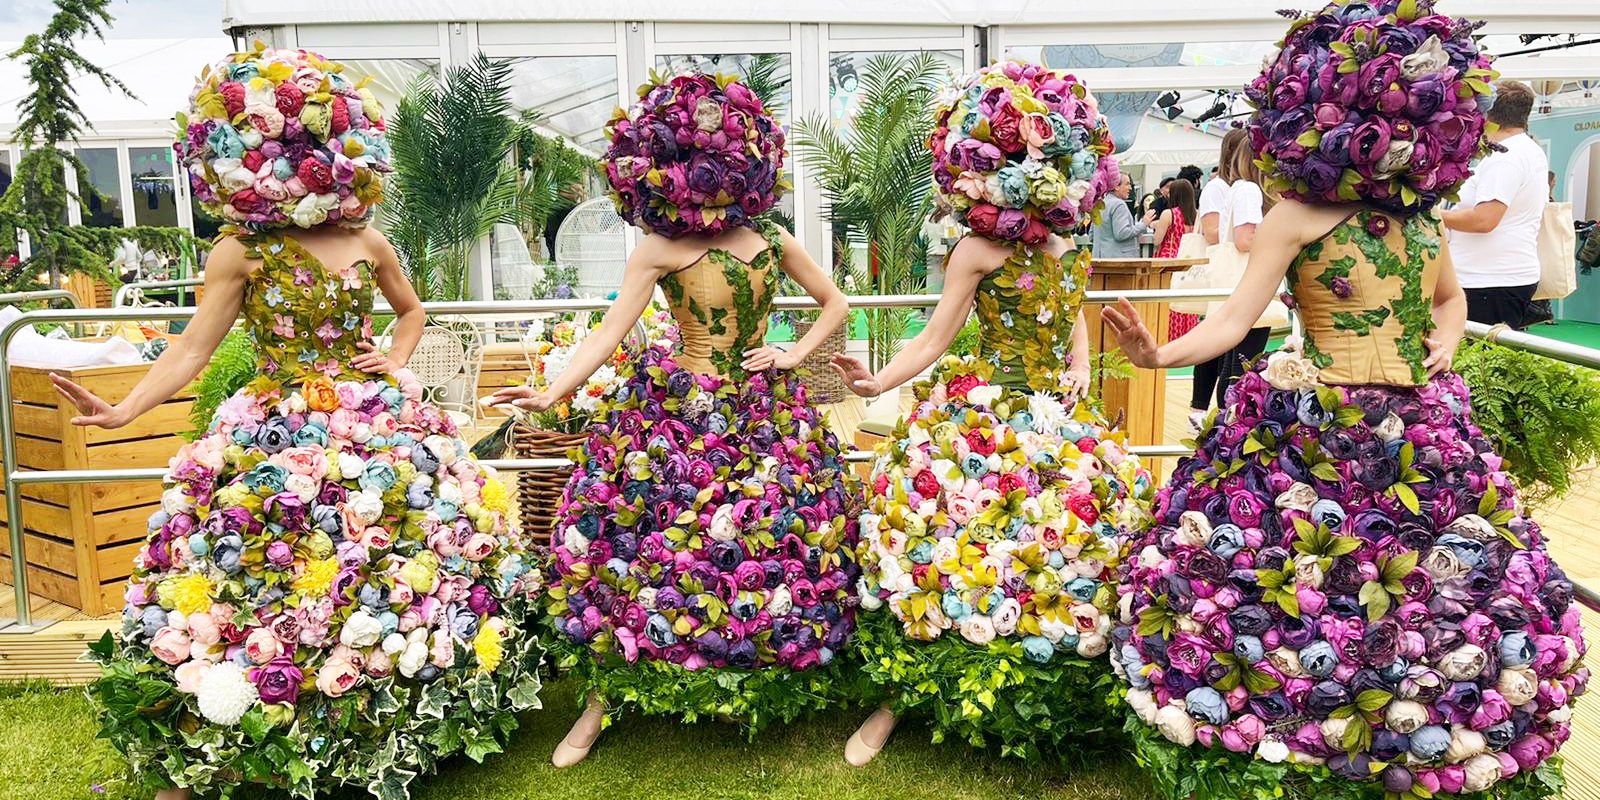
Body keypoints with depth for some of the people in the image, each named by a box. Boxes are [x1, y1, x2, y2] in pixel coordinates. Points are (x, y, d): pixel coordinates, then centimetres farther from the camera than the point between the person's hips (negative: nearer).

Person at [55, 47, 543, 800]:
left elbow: (410, 311, 23)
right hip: (280, 435, -3)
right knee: (262, 575, -2)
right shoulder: (240, 252, -4)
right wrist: (123, 410, -20)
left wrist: (395, 357, 4)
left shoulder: (367, 242, 5)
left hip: (380, 423, 4)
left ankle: (402, 721, 28)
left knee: (407, 564, 6)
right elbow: (194, 347, -7)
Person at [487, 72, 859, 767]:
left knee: (778, 542, 2)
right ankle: (601, 699, 10)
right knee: (644, 544, -6)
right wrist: (552, 393, -25)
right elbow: (610, 331, -12)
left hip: (765, 412, 3)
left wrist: (794, 354, 2)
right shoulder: (658, 250, -5)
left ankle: (768, 691, 22)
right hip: (678, 416, -3)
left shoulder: (772, 240, 6)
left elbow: (835, 304, 16)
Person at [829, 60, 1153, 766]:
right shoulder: (978, 250, -9)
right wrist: (880, 382, -22)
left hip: (1058, 416, 7)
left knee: (1077, 537, 7)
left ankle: (1057, 700, 26)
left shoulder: (1062, 246, 9)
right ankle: (897, 700, 10)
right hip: (985, 417, -6)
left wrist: (1081, 362, 4)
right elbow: (934, 337, -8)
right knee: (956, 548, -7)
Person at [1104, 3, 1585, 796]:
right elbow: (1235, 317, -15)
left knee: (1433, 601, 15)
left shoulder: (1424, 217, 8)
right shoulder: (1297, 217, -10)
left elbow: (1451, 296, 26)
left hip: (1420, 435, 7)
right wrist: (1161, 354, -31)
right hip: (1312, 437, -6)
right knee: (1300, 604, -2)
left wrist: (1447, 336, 5)